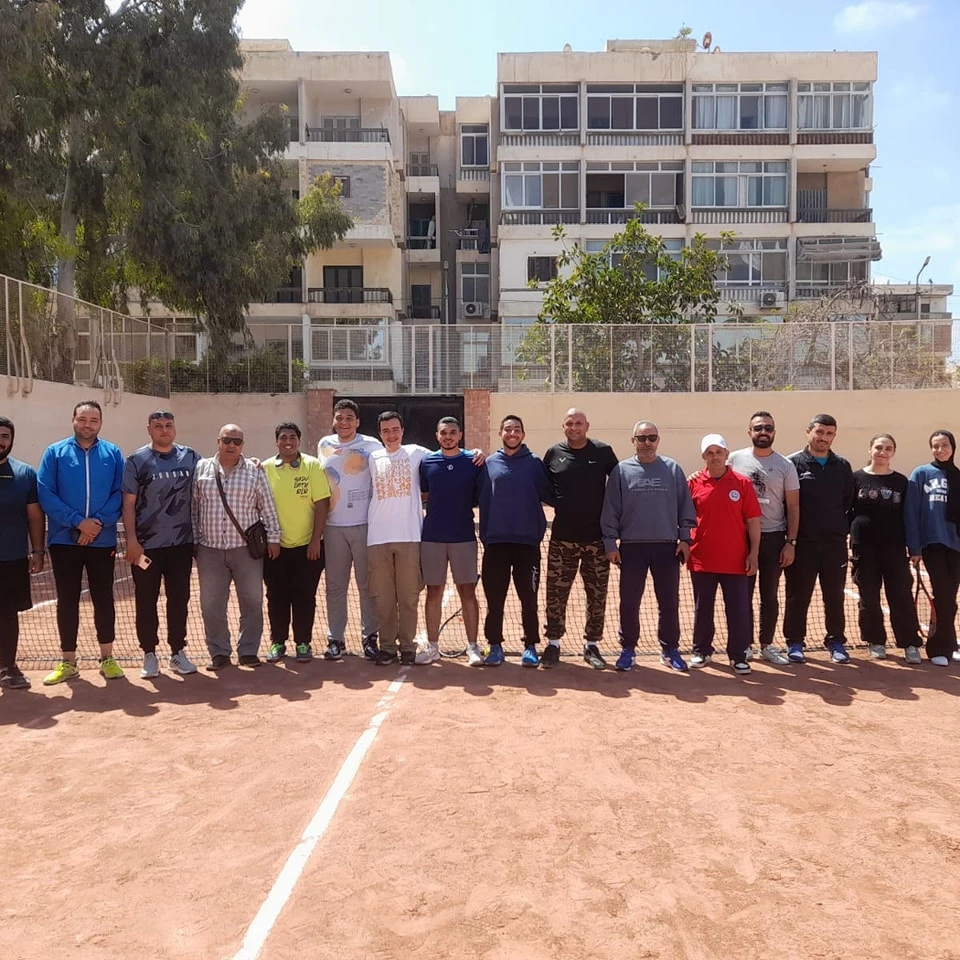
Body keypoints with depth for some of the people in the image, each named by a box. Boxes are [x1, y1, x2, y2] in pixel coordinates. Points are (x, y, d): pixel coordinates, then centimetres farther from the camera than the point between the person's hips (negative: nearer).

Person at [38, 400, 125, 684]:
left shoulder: (113, 454, 4)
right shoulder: (55, 452, 1)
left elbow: (120, 494, -2)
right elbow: (45, 493, -6)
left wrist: (99, 522, -15)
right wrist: (78, 521, -15)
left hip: (103, 541, 0)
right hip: (64, 540, 0)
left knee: (104, 600, 7)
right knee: (67, 601, 7)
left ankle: (107, 658, 19)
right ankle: (68, 661, 18)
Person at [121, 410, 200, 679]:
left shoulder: (191, 457, 5)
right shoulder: (137, 461, -3)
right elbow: (128, 503, -4)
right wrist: (131, 539, -10)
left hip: (182, 543, 2)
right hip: (146, 545, -2)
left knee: (179, 599, 9)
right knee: (146, 600, 6)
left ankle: (178, 652, 20)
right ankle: (149, 654, 17)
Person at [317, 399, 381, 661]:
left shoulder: (371, 445, -2)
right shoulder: (324, 445, 10)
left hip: (364, 524, -3)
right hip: (333, 526, 3)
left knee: (367, 584, 2)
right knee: (335, 585, 7)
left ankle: (370, 636, 12)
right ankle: (335, 639, 14)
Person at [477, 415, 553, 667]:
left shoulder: (535, 463, 4)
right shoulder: (489, 463, 6)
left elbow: (549, 495, 1)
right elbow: (480, 499, 4)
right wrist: (484, 534, -4)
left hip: (528, 541, -1)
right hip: (496, 541, 1)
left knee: (528, 599, 6)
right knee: (494, 599, 7)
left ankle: (530, 646, 17)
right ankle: (495, 646, 18)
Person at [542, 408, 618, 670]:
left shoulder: (603, 451, 0)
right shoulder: (554, 453, 2)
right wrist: (560, 504, 0)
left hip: (597, 537, 0)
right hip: (562, 537, 0)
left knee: (597, 595, 7)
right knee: (556, 594, 4)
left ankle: (592, 645, 21)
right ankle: (553, 644, 17)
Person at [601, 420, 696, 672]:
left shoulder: (673, 469, 4)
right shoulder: (621, 471, 1)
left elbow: (685, 507, 5)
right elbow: (610, 511, 1)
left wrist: (685, 538, 0)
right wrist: (610, 543, -4)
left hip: (667, 546, 1)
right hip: (632, 547, -1)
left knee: (670, 602, 8)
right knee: (629, 602, 5)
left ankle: (670, 649, 22)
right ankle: (628, 649, 18)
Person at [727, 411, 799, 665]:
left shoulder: (785, 465, 1)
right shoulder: (734, 459, -1)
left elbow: (793, 506, 2)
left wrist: (791, 542, -3)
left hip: (774, 538, 1)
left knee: (770, 596, 10)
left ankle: (766, 645, 21)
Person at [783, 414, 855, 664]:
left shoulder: (842, 466, 8)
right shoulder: (793, 463, -4)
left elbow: (849, 503, 11)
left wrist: (841, 528, 4)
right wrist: (791, 536, -6)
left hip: (835, 543, 3)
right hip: (802, 543, -3)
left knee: (835, 597, 11)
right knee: (798, 596, 5)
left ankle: (836, 641, 24)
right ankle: (795, 641, 17)